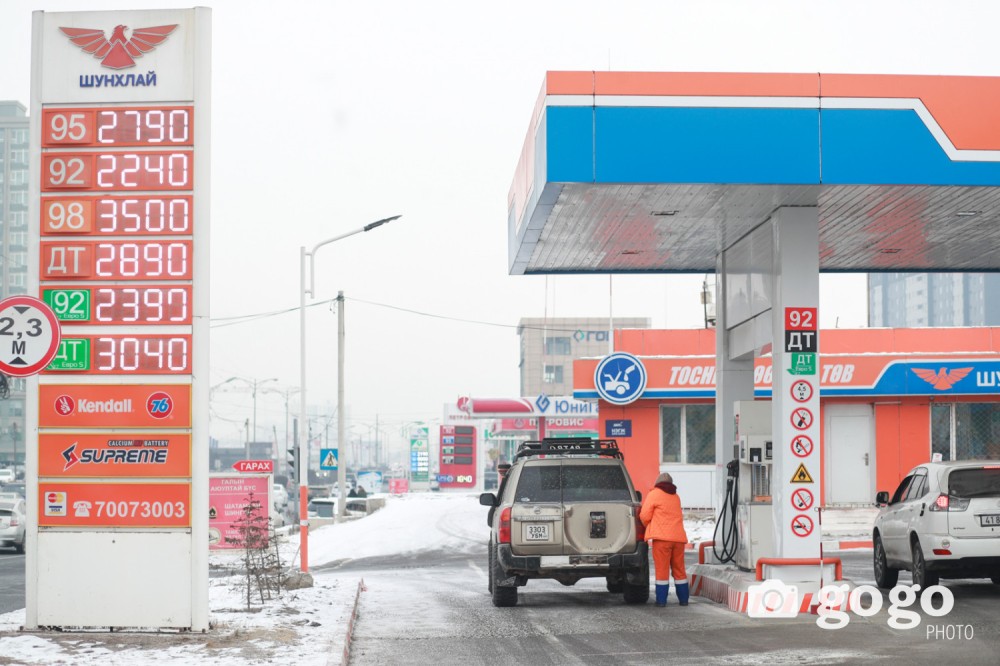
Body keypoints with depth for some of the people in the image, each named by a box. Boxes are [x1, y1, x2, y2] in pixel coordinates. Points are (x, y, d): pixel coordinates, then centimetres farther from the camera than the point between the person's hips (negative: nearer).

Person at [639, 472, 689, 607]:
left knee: (662, 570, -3)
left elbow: (644, 516, -3)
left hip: (662, 537, -5)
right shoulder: (676, 497, 20)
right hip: (679, 537, 5)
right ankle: (683, 599, 13)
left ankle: (661, 600, -5)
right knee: (679, 569, 12)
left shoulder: (654, 494, 1)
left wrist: (649, 527, 17)